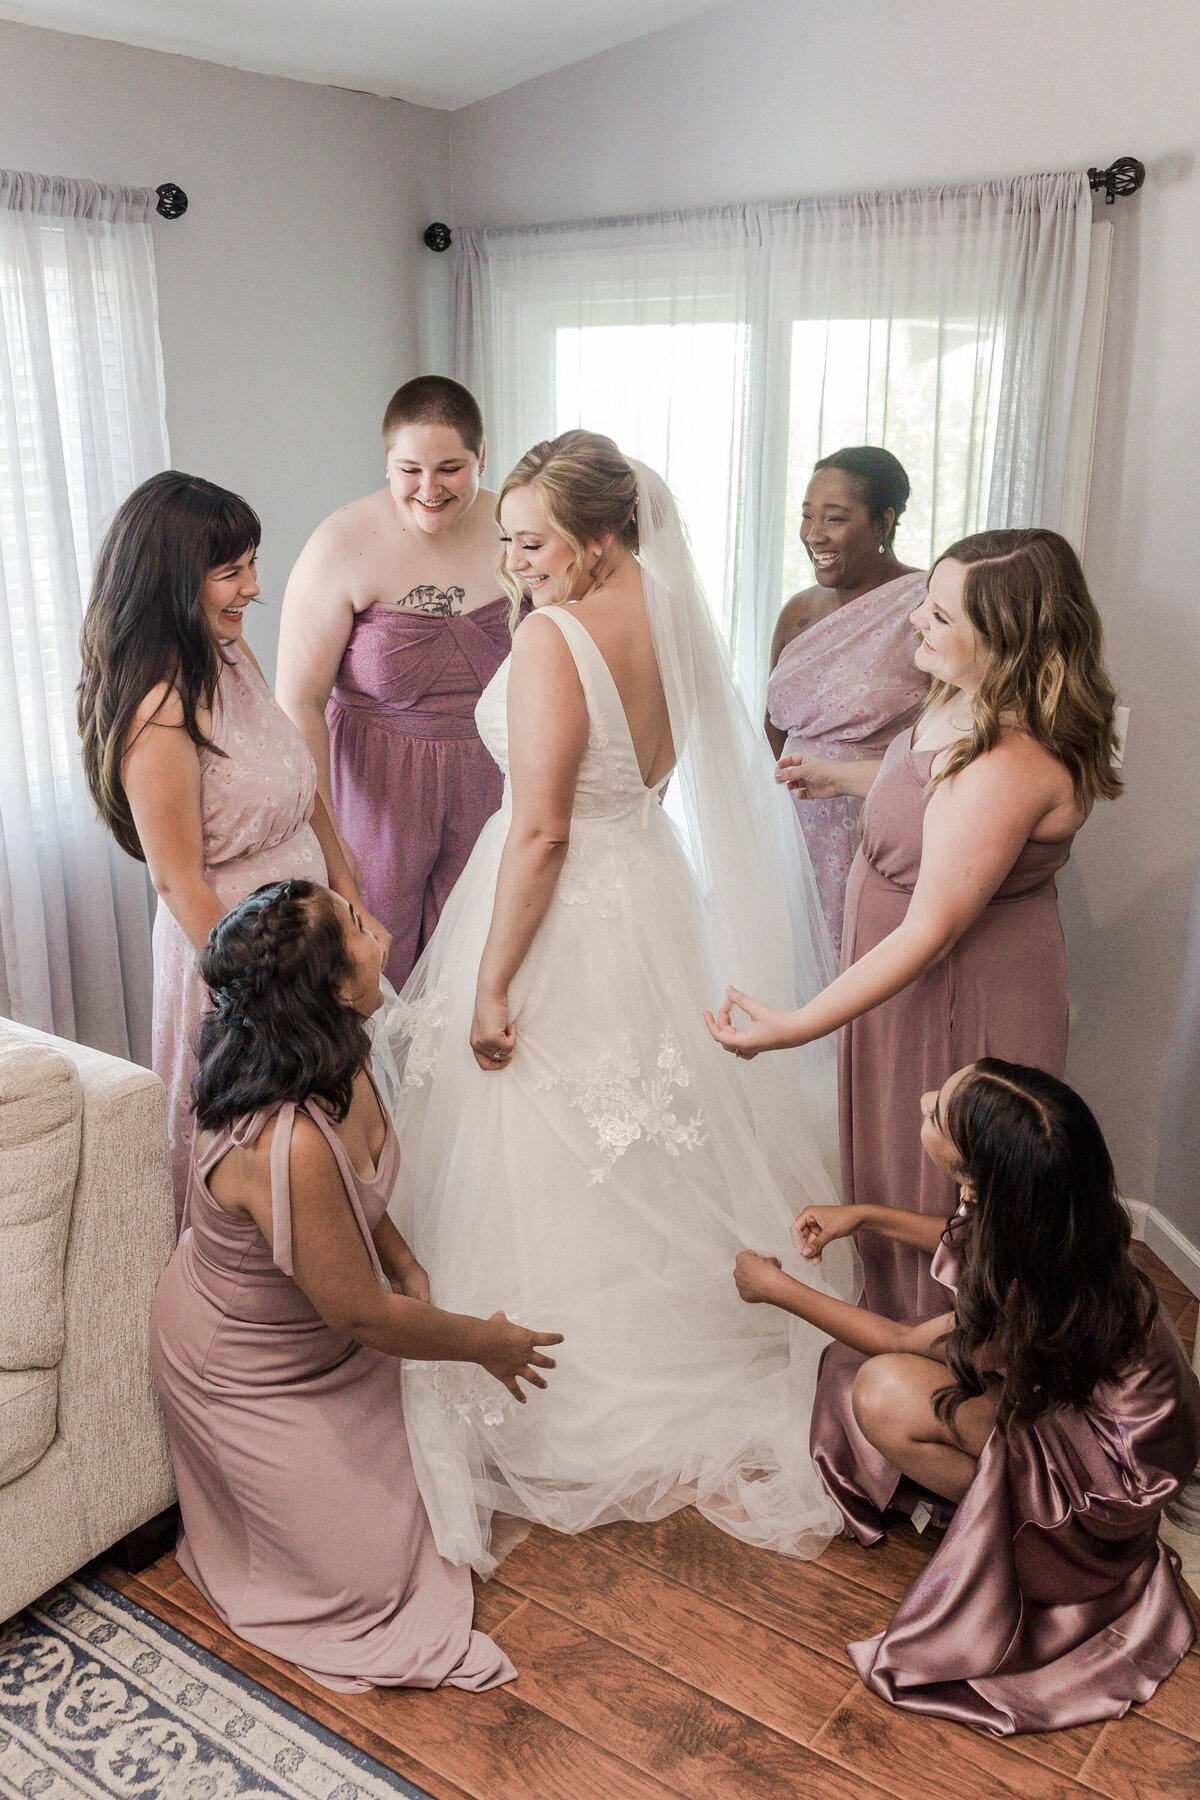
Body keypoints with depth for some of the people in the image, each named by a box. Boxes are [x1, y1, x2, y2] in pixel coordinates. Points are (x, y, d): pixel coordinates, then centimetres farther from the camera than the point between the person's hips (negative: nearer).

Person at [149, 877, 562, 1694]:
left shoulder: (343, 1066, -16)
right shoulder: (287, 1146, -42)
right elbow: (360, 1314, -29)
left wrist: (408, 1265, -5)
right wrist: (487, 1342, -15)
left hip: (318, 1327, 7)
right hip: (245, 1373, -7)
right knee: (366, 1570, 5)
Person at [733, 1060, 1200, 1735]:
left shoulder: (1031, 1300, -37)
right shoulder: (1053, 1217, -18)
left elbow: (899, 1342, -16)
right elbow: (975, 1244, 10)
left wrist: (777, 1288, -6)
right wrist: (867, 1216, 5)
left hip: (1114, 1474, -7)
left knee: (884, 1391, -21)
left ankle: (1009, 1524, 1)